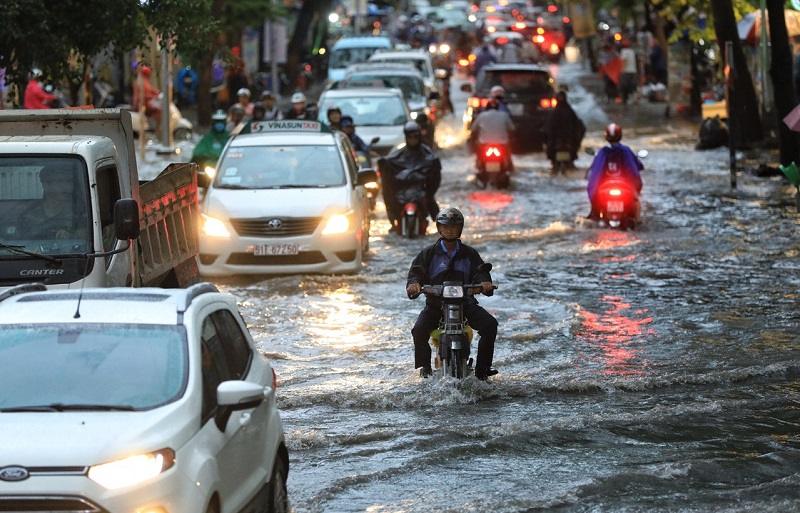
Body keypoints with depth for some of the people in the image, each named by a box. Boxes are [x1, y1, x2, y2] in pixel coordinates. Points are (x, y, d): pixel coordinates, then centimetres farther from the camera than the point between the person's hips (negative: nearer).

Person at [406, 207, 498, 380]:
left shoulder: (469, 254, 12)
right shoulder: (429, 254, 8)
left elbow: (479, 272, 2)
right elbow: (416, 271, 0)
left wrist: (485, 282, -22)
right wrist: (414, 284, -24)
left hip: (465, 302, 1)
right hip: (436, 304, -1)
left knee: (490, 325, -21)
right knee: (419, 330, -27)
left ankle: (482, 368, -11)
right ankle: (424, 366, -4)